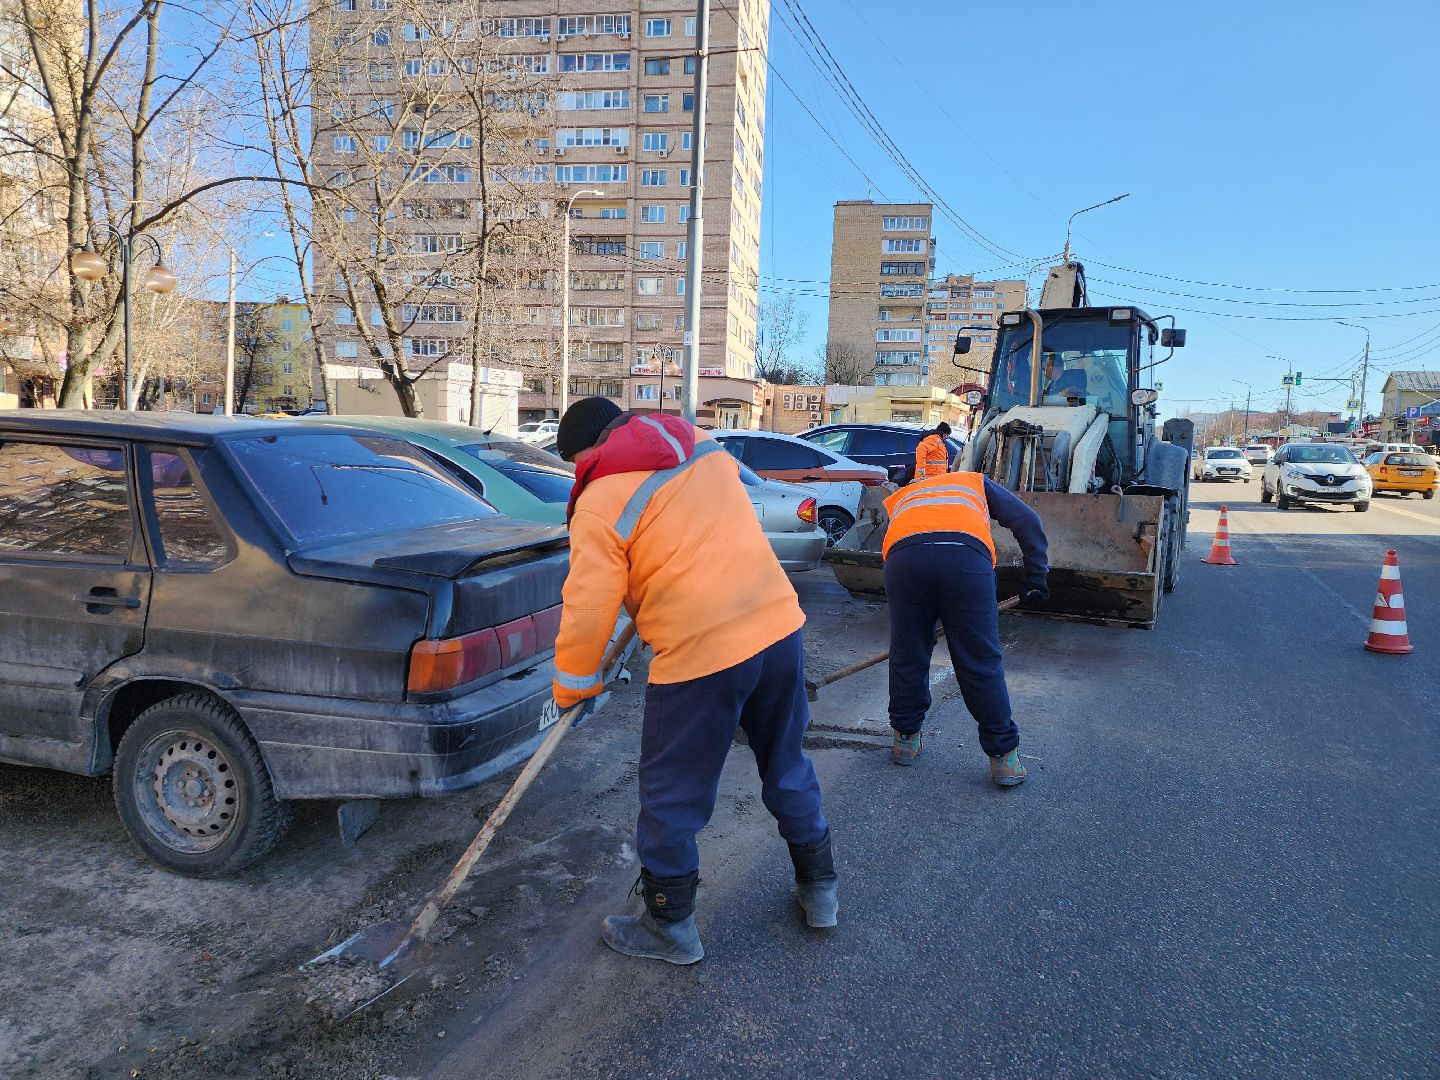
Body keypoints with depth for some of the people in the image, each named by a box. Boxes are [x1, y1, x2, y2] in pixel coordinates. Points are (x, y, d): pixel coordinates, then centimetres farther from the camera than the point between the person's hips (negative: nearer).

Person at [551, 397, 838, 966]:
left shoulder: (600, 504, -9)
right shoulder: (702, 444, 11)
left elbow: (589, 610, -8)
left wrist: (571, 689, 7)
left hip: (699, 656, -7)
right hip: (780, 626, 7)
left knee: (671, 796, 13)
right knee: (786, 765, 26)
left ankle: (670, 925, 30)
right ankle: (819, 887, 41)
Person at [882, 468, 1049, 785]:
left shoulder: (899, 498, 41)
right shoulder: (976, 482, 37)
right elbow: (1027, 521, 24)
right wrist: (1037, 578, 27)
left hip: (902, 558, 2)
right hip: (967, 558, -1)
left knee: (907, 656, 19)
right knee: (982, 665, 8)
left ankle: (905, 739, 34)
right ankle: (1004, 757, 18)